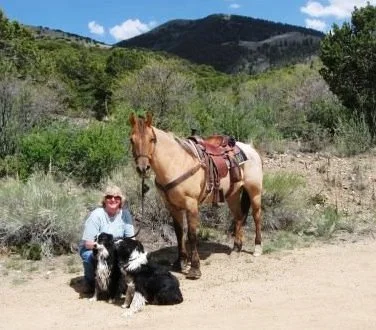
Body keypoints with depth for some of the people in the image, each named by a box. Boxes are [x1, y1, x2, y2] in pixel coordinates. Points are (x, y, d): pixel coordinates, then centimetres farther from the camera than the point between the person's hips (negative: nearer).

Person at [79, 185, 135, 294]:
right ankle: (89, 282, -2)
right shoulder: (96, 215, -22)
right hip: (91, 249, -3)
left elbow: (131, 239, -7)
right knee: (91, 256, -35)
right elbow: (88, 243, -24)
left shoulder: (125, 214, -11)